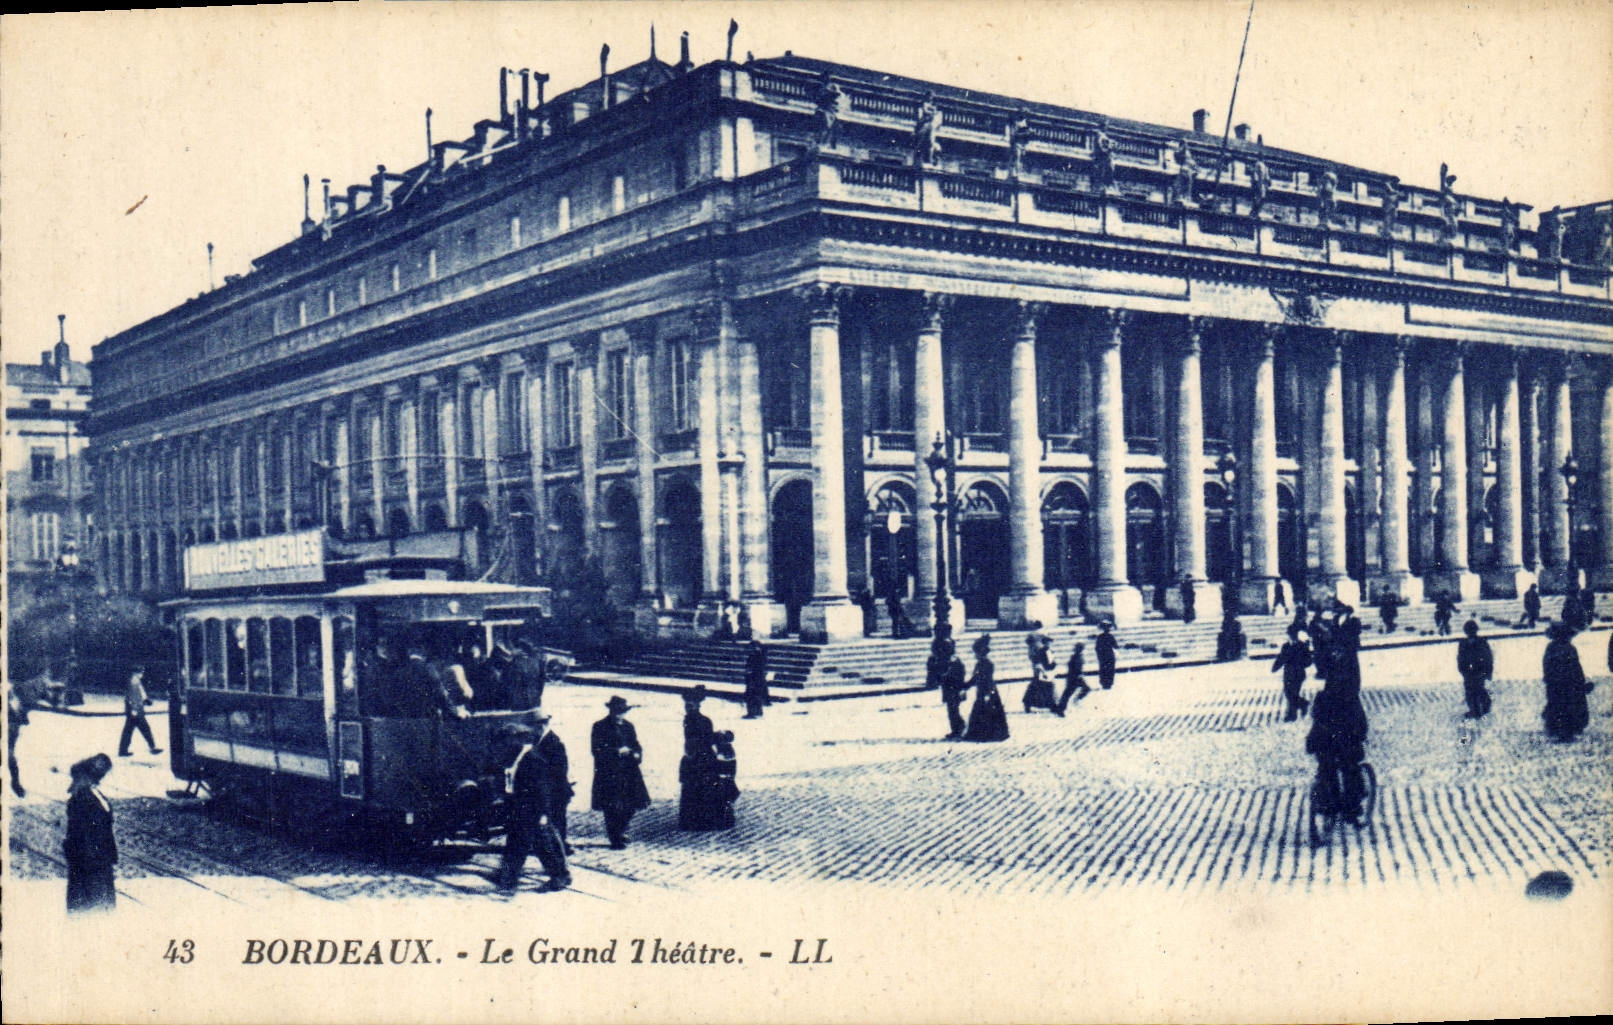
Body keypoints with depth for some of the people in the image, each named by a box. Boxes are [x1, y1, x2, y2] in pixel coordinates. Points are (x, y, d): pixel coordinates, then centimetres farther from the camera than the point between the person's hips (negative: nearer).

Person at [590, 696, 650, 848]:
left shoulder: (628, 726, 15)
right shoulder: (600, 727, -3)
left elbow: (636, 745, 19)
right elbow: (596, 750, -11)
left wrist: (637, 755, -4)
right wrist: (617, 751, -19)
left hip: (628, 773, 5)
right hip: (609, 774, -5)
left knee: (630, 806, 8)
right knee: (612, 808, -5)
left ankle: (621, 831, 31)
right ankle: (615, 840, 5)